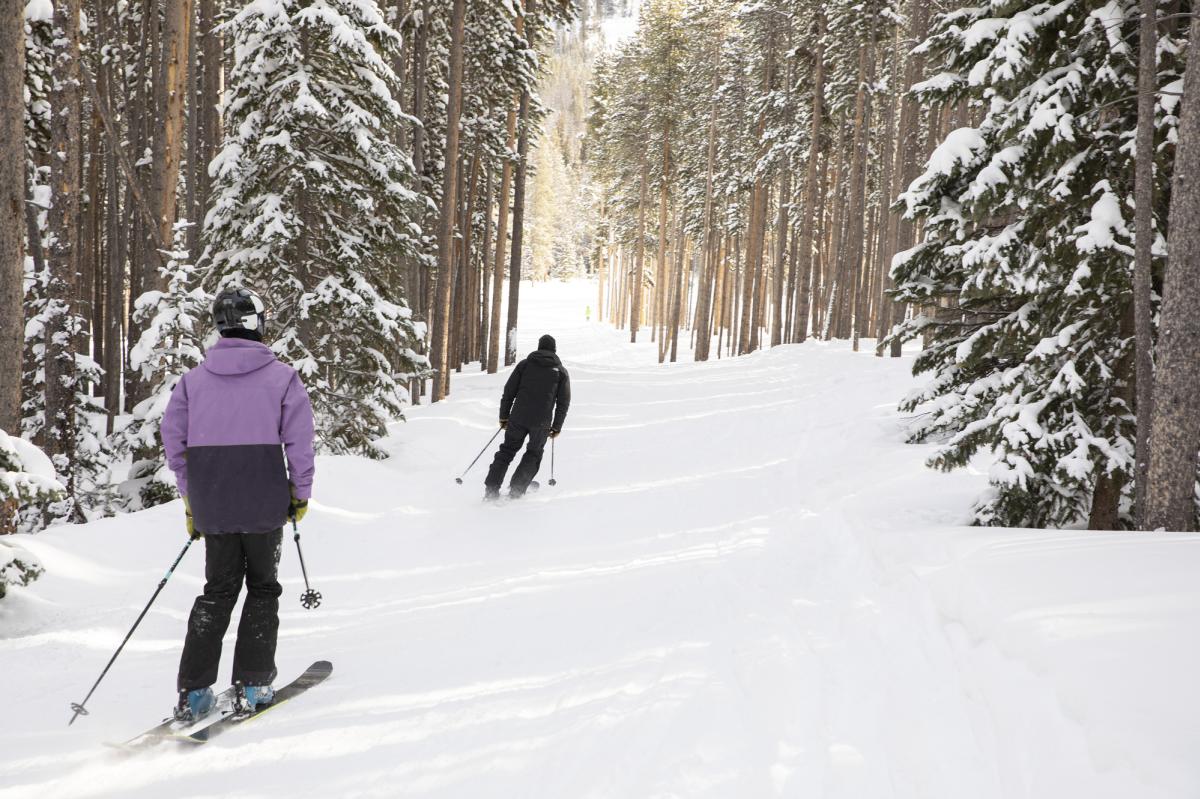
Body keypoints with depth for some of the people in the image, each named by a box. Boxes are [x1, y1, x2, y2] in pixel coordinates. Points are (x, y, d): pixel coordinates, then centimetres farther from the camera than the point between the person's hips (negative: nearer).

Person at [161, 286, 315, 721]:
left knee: (217, 590, 14)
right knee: (262, 588, 12)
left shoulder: (193, 379, 4)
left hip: (212, 506, 3)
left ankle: (192, 692, 9)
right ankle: (251, 685, 9)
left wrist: (191, 499, 14)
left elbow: (173, 440, 6)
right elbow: (299, 441, -7)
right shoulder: (281, 376, -5)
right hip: (264, 504, -3)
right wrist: (301, 492, 4)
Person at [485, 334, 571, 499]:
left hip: (518, 418, 1)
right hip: (542, 422, -1)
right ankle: (517, 489, 7)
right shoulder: (561, 371, 8)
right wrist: (556, 427, 12)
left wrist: (504, 416, 11)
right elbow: (563, 402, 5)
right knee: (533, 454, 17)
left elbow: (509, 391, 4)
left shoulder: (524, 364, 8)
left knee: (507, 450, 13)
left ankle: (491, 489, 5)